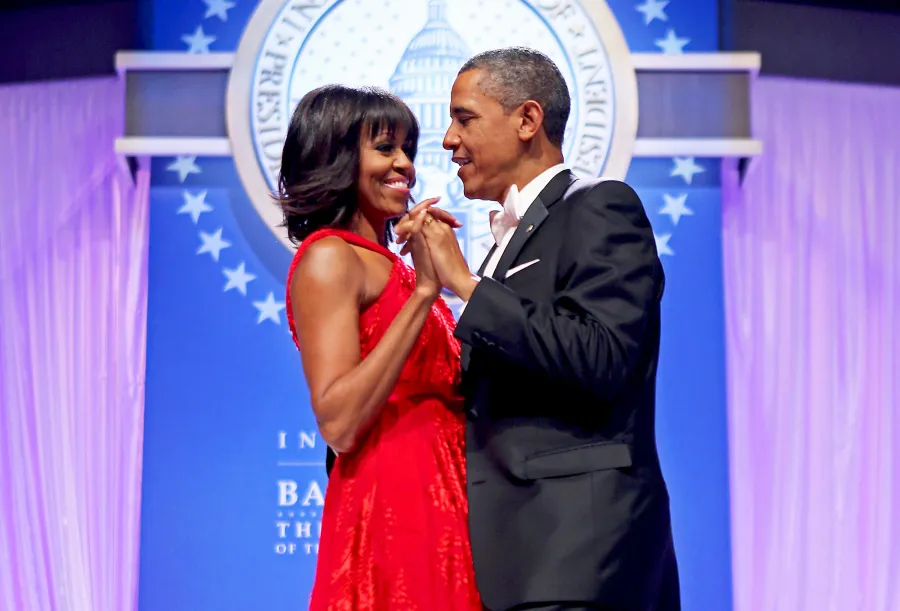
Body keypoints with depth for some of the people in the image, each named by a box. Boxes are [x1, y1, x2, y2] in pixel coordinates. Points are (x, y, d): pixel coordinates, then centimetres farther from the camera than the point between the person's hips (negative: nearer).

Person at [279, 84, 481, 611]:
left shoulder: (384, 263, 17)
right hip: (388, 507, -9)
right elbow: (339, 424, -21)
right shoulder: (329, 257, -9)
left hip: (438, 506, 9)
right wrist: (423, 291, -22)